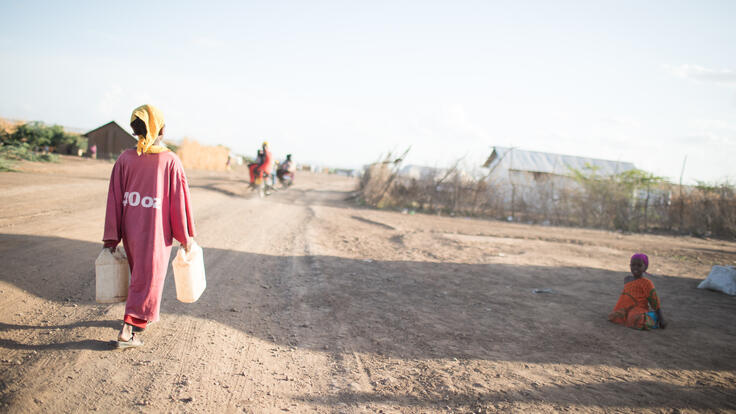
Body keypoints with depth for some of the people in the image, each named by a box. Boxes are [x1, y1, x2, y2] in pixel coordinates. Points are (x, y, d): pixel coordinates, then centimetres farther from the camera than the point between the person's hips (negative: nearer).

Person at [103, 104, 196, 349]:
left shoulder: (125, 159, -4)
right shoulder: (170, 160, -12)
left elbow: (115, 200, -2)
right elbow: (179, 200, -9)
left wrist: (112, 237, 5)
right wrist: (185, 236, 0)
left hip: (130, 230, 4)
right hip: (157, 232, -4)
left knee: (140, 274, 24)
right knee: (148, 280, 5)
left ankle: (146, 313, 42)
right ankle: (128, 329, 1)